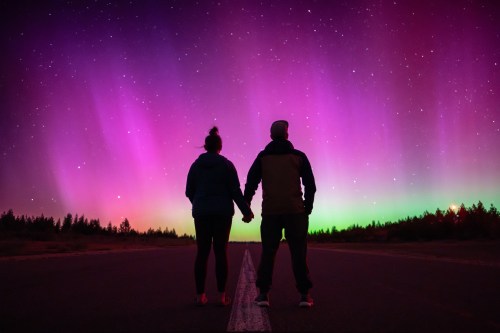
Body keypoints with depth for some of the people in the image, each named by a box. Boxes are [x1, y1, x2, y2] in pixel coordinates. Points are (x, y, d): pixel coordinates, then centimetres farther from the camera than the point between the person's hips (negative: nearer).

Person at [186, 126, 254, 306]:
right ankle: (222, 295, 1)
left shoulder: (196, 165, 4)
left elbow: (189, 191, 7)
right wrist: (246, 211, 3)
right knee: (221, 252, 0)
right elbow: (235, 191, -5)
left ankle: (200, 295, 4)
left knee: (202, 253, 4)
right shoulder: (227, 164, -2)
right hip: (222, 212, -2)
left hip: (201, 213, 2)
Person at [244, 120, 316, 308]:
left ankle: (263, 293, 4)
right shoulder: (298, 156, 6)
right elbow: (310, 185, 4)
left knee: (268, 252, 8)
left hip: (270, 212, 1)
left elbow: (251, 183, 3)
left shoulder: (263, 157, 7)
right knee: (299, 252, 3)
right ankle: (304, 294, 0)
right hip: (295, 211, -1)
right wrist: (308, 207, 13)